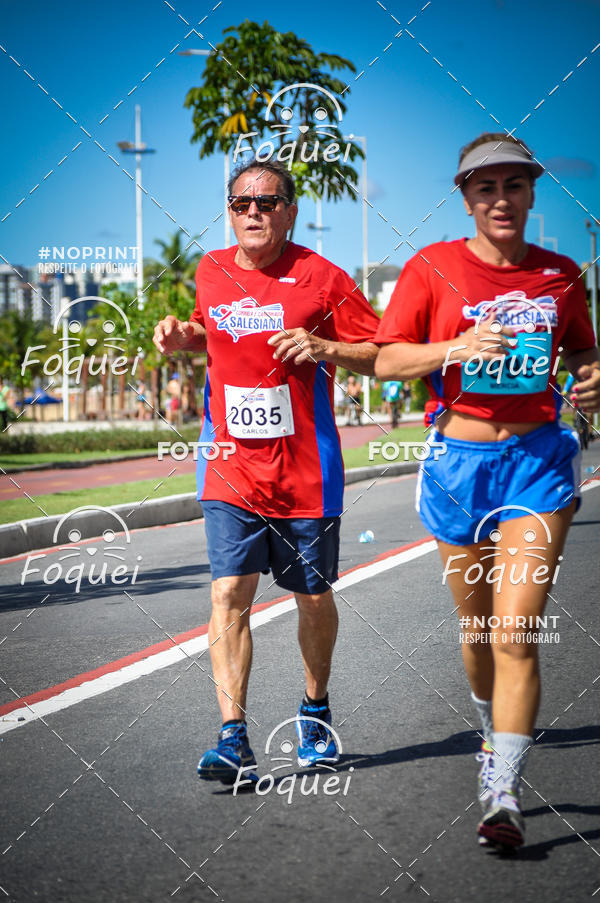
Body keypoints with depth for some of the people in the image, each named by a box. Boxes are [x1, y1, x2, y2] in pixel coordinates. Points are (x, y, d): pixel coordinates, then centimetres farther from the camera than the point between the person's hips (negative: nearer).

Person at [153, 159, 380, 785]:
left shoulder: (320, 278, -6)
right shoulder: (211, 273, 7)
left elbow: (385, 355, -3)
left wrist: (322, 347, -19)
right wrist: (182, 337, 6)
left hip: (305, 470, -2)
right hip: (230, 470, 2)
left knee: (313, 597, 12)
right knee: (229, 595, -11)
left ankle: (315, 710, 36)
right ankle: (234, 739, -12)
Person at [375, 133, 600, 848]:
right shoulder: (433, 267, -1)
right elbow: (385, 360, -4)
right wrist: (458, 347, -21)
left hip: (537, 461, 0)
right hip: (460, 462, 1)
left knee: (514, 635, -12)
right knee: (477, 633, 13)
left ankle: (504, 795, -10)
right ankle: (493, 738, 40)